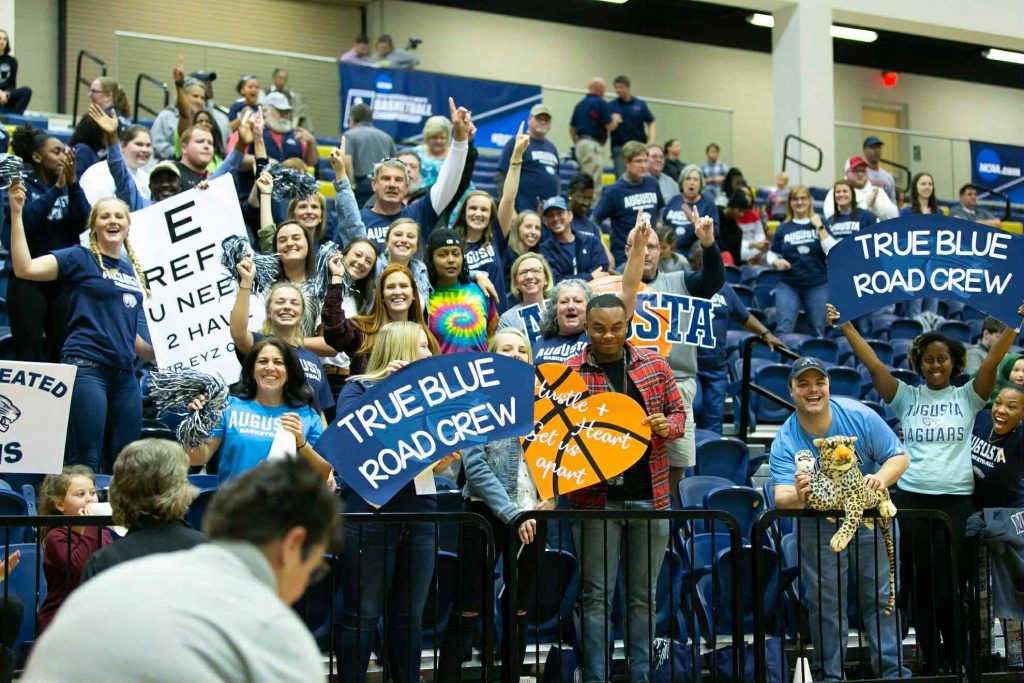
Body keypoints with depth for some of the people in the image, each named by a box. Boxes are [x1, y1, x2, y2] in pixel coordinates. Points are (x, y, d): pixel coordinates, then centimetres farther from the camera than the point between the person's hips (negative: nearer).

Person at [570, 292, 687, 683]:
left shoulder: (654, 364, 6)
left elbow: (678, 410, 14)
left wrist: (668, 426, -8)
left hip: (650, 495, 2)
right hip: (596, 498, -2)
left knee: (644, 595, 10)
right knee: (597, 596, 2)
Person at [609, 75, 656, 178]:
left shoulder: (641, 104, 7)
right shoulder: (611, 106, 3)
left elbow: (651, 123, 9)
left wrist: (651, 141, -5)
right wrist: (613, 121, -23)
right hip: (619, 147, -2)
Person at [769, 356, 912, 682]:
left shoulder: (859, 415, -18)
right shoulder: (785, 442, -18)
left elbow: (899, 456, -12)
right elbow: (781, 498, -29)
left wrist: (881, 478, -33)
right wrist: (797, 496, -53)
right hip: (817, 526, 0)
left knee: (880, 596, 4)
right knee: (824, 603, 4)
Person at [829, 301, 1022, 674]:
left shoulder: (967, 397, 7)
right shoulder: (907, 397, 8)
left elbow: (993, 360, -4)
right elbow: (873, 363, 2)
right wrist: (846, 326, -4)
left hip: (956, 497, -1)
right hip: (911, 496, 1)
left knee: (949, 583, -1)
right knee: (919, 583, 6)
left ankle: (957, 658, 12)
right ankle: (931, 661, 15)